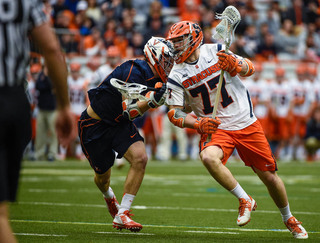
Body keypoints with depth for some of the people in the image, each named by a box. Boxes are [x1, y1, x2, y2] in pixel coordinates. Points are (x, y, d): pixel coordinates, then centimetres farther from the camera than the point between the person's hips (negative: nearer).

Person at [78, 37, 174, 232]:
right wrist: (152, 100, -39)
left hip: (119, 124, 7)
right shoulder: (134, 71, -28)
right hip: (94, 125, -7)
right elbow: (129, 111, -28)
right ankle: (109, 196, 49)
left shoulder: (154, 77, -2)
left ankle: (122, 214, -12)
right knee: (103, 176, 9)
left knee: (140, 158, -18)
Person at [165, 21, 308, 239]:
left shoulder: (216, 51, -5)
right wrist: (198, 124, -19)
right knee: (208, 157, -33)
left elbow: (250, 69, 1)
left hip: (246, 123, 0)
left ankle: (289, 219, 29)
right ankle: (245, 200, -15)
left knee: (269, 176, 3)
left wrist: (234, 65, -22)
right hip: (216, 129, 0)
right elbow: (174, 113, -1)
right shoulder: (177, 75, -3)